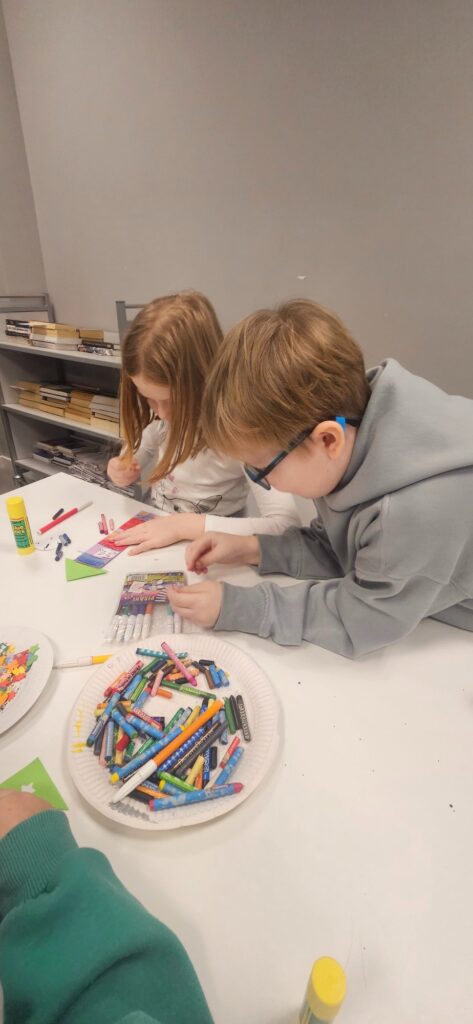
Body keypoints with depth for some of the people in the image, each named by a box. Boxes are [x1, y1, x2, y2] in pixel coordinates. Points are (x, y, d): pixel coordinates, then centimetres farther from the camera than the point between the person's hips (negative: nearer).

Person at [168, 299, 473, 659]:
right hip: (412, 603, 6)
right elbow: (333, 548, -2)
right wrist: (253, 549, -12)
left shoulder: (419, 507, -37)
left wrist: (236, 606, -22)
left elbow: (358, 621, -24)